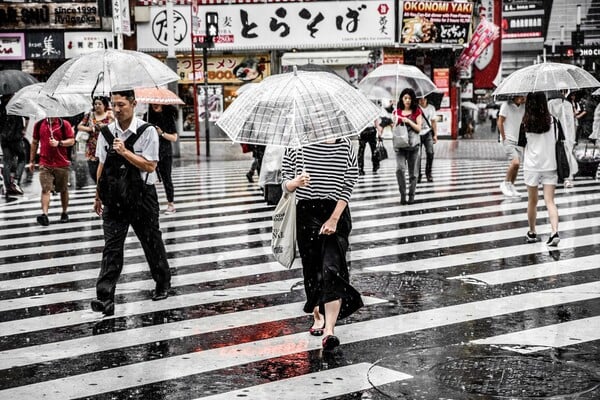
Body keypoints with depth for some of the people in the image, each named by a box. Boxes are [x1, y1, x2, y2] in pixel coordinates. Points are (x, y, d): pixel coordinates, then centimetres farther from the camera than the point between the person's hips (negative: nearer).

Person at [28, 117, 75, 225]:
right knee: (45, 189, -12)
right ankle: (45, 215, -22)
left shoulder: (64, 124, 0)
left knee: (63, 189, 12)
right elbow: (34, 143, 15)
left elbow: (72, 141, -3)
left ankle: (64, 213, 28)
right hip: (45, 164, 1)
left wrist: (58, 143, -20)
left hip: (62, 164, 0)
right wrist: (32, 161, 14)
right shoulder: (39, 124, 7)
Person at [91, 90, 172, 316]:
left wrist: (125, 152, -23)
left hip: (142, 194, -2)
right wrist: (98, 196, 16)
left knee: (152, 241, 12)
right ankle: (105, 298, -10)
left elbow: (149, 165, -16)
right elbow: (102, 166, 12)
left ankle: (163, 284, 35)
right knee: (111, 246, -5)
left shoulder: (147, 131, -10)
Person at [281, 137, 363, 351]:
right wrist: (296, 182, -23)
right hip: (306, 213, 2)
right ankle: (317, 316, 34)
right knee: (312, 268, 10)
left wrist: (334, 218, -12)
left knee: (332, 268, -15)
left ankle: (329, 330, -19)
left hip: (336, 213, -1)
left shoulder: (345, 145, -1)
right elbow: (285, 183, 2)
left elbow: (348, 185, -3)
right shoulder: (296, 145, -1)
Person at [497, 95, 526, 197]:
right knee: (515, 162, -20)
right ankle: (505, 183, -4)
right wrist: (504, 138, -9)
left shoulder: (523, 107, 8)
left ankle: (511, 186, 16)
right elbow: (500, 122, -7)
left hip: (519, 141, 6)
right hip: (508, 140, -6)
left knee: (517, 165, 3)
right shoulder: (506, 105, -8)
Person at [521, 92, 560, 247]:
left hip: (531, 166, 0)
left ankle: (532, 233, 26)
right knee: (550, 201, 0)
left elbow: (522, 145, -1)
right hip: (550, 166, 0)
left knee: (532, 201, 14)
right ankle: (555, 232, -17)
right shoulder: (552, 120, -6)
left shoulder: (526, 122, -7)